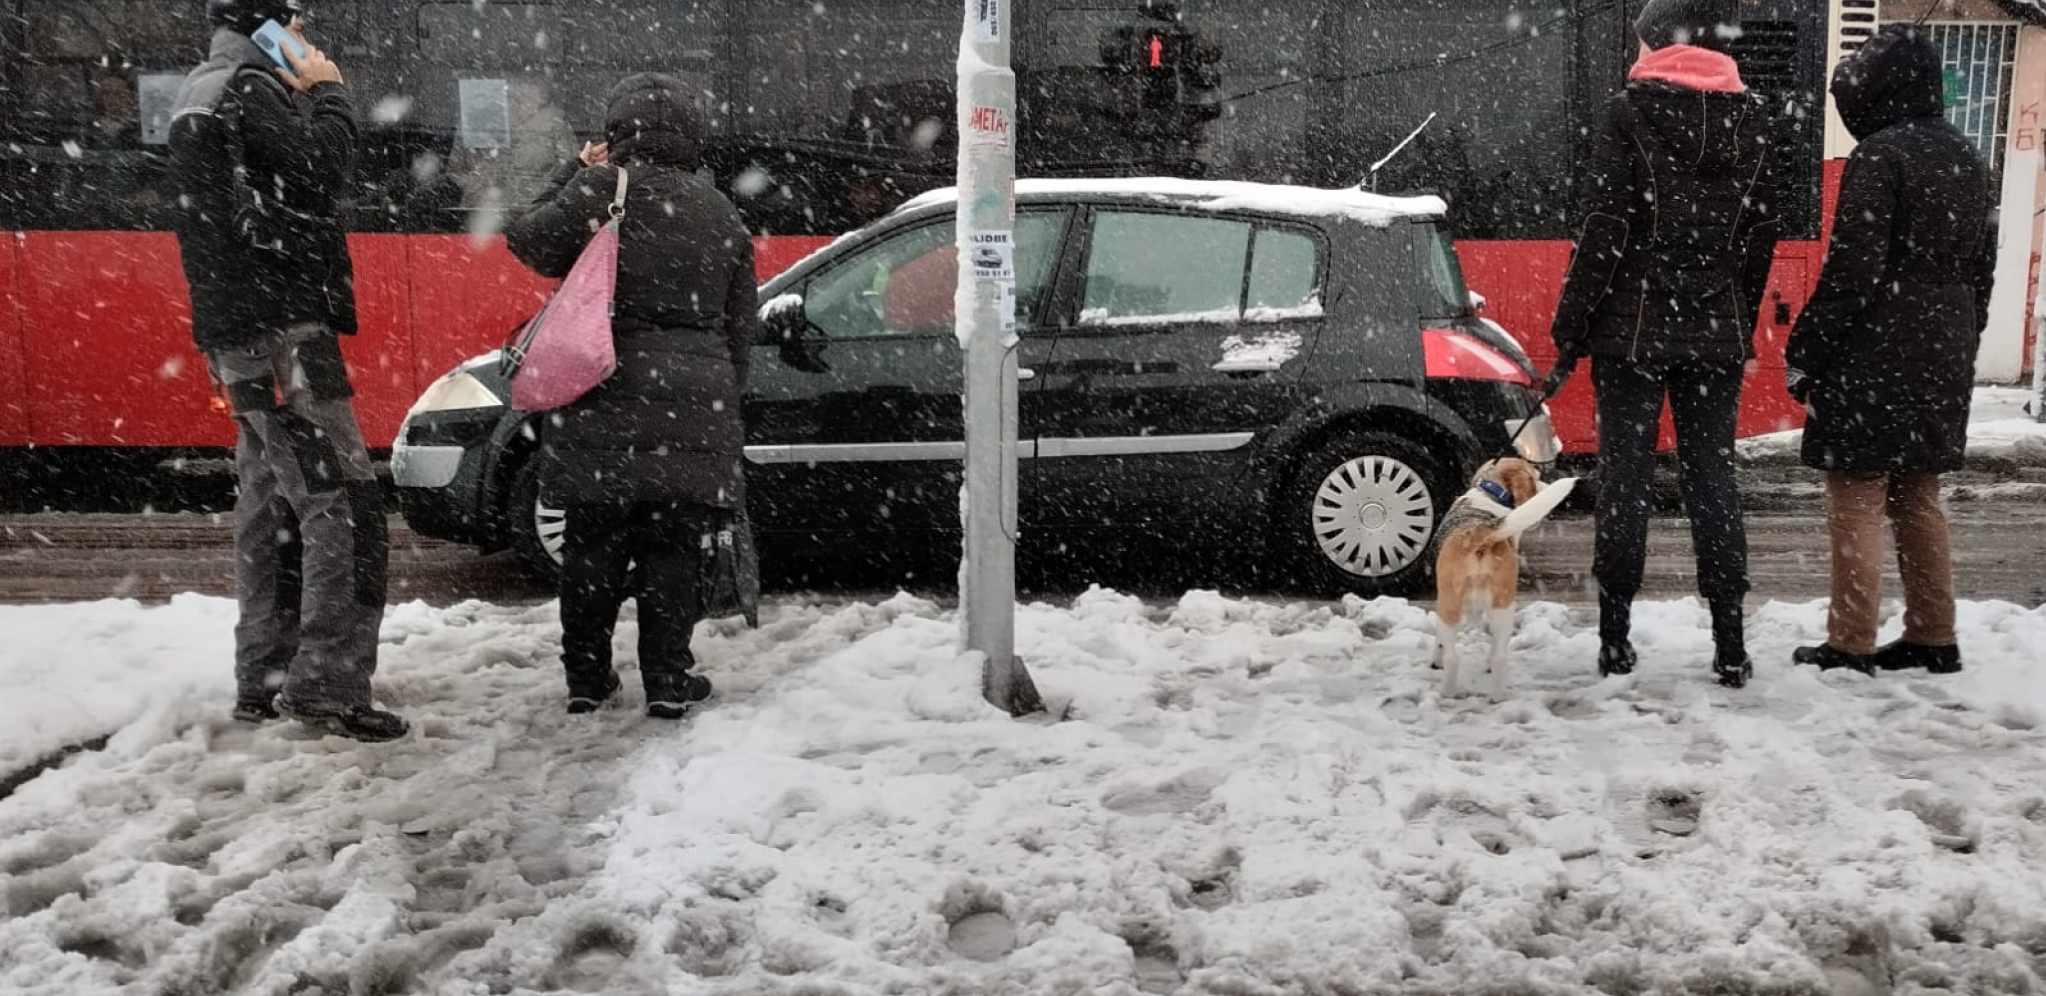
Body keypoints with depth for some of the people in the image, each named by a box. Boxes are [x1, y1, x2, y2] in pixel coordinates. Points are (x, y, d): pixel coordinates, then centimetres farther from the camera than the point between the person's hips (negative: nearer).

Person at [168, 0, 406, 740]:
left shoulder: (206, 92, 21)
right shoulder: (245, 87, -9)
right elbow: (319, 171, -18)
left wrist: (304, 96, 10)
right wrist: (327, 91, -3)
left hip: (245, 331, 10)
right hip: (280, 327, -10)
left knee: (272, 508, 12)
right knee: (343, 506, -12)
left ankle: (263, 680, 16)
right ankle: (326, 685, -13)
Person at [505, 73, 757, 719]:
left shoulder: (601, 188, -3)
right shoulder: (718, 211, 10)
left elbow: (530, 241, 4)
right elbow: (742, 325, 14)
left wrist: (575, 176, 12)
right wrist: (723, 400, 23)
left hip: (605, 400, -2)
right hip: (693, 403, 2)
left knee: (594, 544, 9)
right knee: (671, 546, 7)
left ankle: (587, 677, 17)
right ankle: (668, 681, 9)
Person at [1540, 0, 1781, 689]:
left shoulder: (1630, 112, -6)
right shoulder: (1753, 120, 8)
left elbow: (1603, 234, -11)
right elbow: (1761, 238, 10)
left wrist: (1569, 334, -6)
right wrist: (1742, 327, 18)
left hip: (1632, 327, -4)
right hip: (1718, 333, 4)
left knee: (1625, 477, 3)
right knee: (1713, 478, 8)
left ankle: (1616, 637, 8)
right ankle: (1730, 645, 10)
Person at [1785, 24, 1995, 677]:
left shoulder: (1880, 156, -12)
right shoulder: (1967, 161, 13)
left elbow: (1851, 272, -18)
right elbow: (1981, 270, 17)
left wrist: (1803, 353, -12)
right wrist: (1959, 346, 24)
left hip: (1874, 357, -8)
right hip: (1944, 361, 8)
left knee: (1856, 503, -3)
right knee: (1918, 499, 15)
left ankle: (1850, 646, 0)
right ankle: (1933, 639, 20)